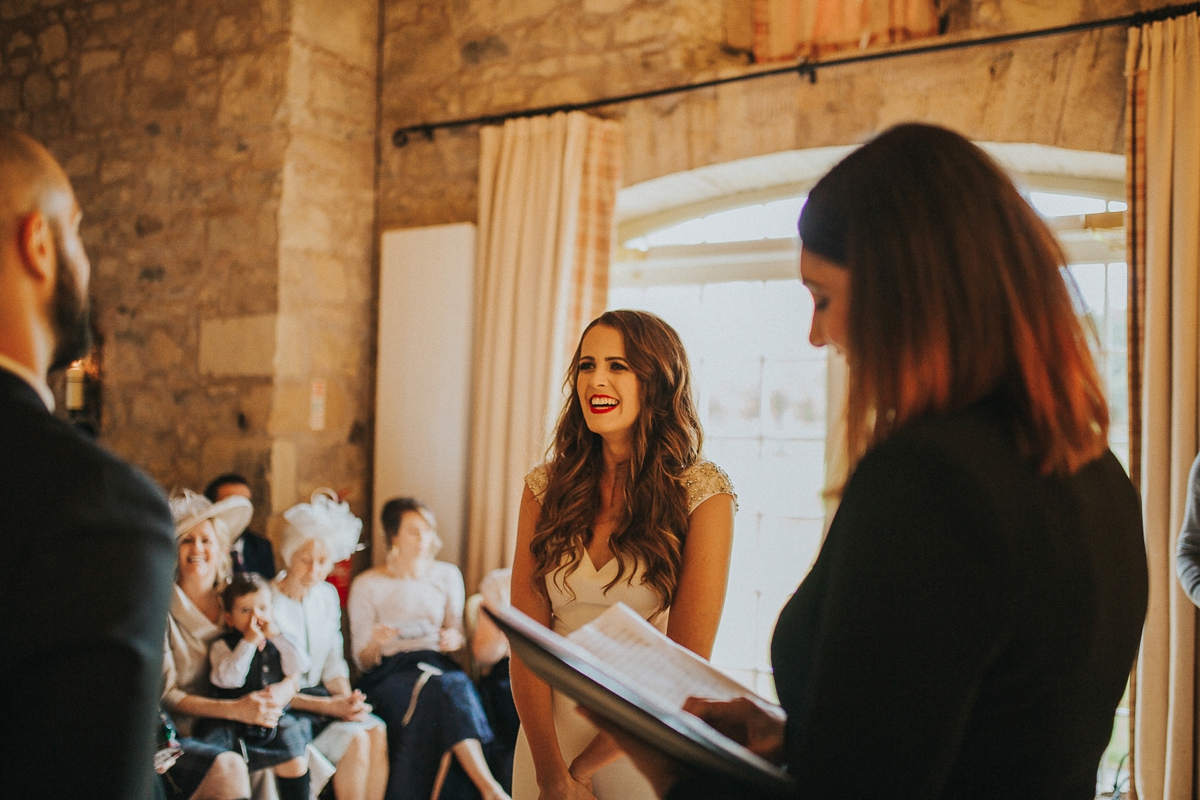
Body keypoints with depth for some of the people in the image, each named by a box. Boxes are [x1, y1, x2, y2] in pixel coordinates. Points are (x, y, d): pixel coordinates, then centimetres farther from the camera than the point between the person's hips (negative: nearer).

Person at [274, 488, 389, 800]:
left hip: (321, 697, 6)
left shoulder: (327, 596, 8)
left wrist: (347, 698, -8)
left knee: (377, 730, -21)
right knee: (355, 739, -26)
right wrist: (329, 706, -20)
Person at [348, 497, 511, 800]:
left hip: (436, 662, 3)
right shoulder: (366, 586, 5)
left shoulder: (448, 575, 15)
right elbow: (363, 661, 3)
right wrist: (375, 643, -21)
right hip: (389, 672, -3)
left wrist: (454, 639, -7)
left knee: (459, 685, -35)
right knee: (440, 689, -36)